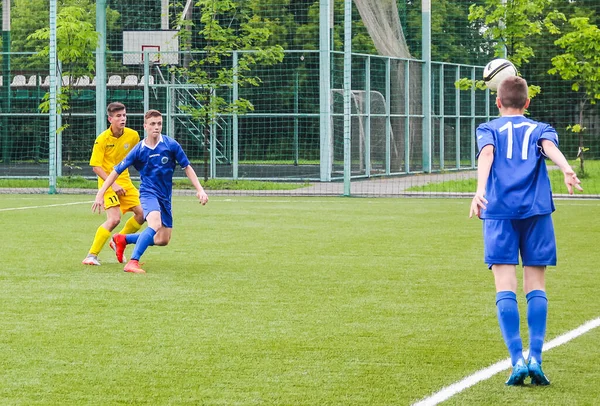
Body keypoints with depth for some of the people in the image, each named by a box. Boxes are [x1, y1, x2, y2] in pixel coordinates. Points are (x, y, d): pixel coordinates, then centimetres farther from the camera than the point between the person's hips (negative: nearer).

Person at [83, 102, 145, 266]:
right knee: (114, 218, -21)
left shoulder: (133, 136, -3)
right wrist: (113, 184, -24)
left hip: (124, 180, 6)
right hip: (108, 182, -6)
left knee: (142, 214, 1)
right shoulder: (102, 139, -16)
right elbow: (95, 167, -16)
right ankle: (92, 255, -14)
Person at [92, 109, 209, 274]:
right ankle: (133, 262, -34)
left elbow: (187, 167, 4)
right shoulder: (139, 150, -9)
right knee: (155, 224, -33)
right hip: (148, 192, -4)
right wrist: (100, 194, -5)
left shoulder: (171, 145, -6)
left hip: (165, 197, 4)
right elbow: (116, 171, -2)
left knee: (162, 240, 7)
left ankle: (123, 239, 26)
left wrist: (200, 190, -5)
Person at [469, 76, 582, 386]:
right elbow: (550, 147, -4)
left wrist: (480, 190, -21)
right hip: (536, 209, 1)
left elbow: (487, 153, -5)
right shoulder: (540, 129, 20)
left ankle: (517, 359, -18)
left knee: (505, 288, -4)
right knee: (536, 286, 6)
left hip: (499, 210, -1)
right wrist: (567, 170, -24)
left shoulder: (488, 129, 17)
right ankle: (535, 357, -8)